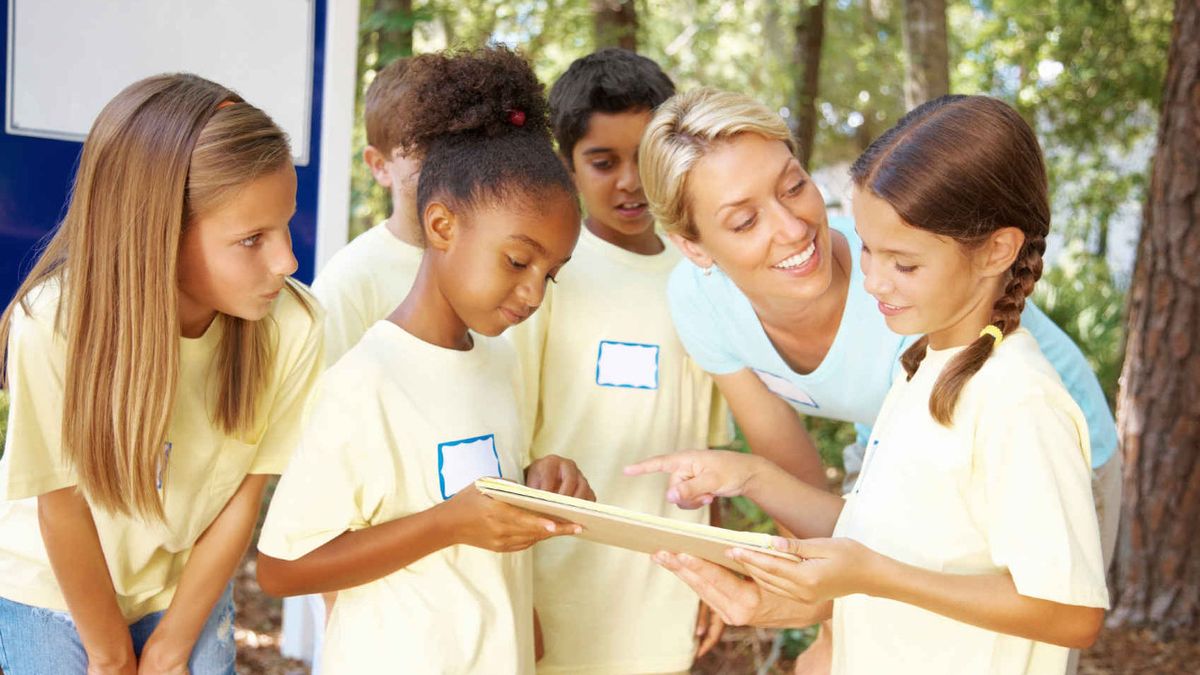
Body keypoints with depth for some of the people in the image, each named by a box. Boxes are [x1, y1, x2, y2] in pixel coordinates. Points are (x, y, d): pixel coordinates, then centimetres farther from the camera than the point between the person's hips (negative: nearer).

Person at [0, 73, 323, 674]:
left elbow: (244, 494, -13)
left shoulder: (291, 327, -25)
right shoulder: (55, 325, -31)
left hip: (187, 587, 2)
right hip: (53, 594, -2)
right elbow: (62, 506, -18)